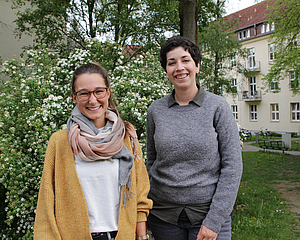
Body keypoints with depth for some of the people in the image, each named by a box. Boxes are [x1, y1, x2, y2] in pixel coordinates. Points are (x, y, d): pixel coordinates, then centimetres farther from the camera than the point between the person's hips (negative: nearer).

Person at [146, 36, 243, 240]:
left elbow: (232, 166, -8)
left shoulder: (218, 107, -6)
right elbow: (151, 161, 10)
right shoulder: (156, 110, 2)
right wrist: (148, 207, 8)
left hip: (209, 214, -2)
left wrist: (214, 220, -12)